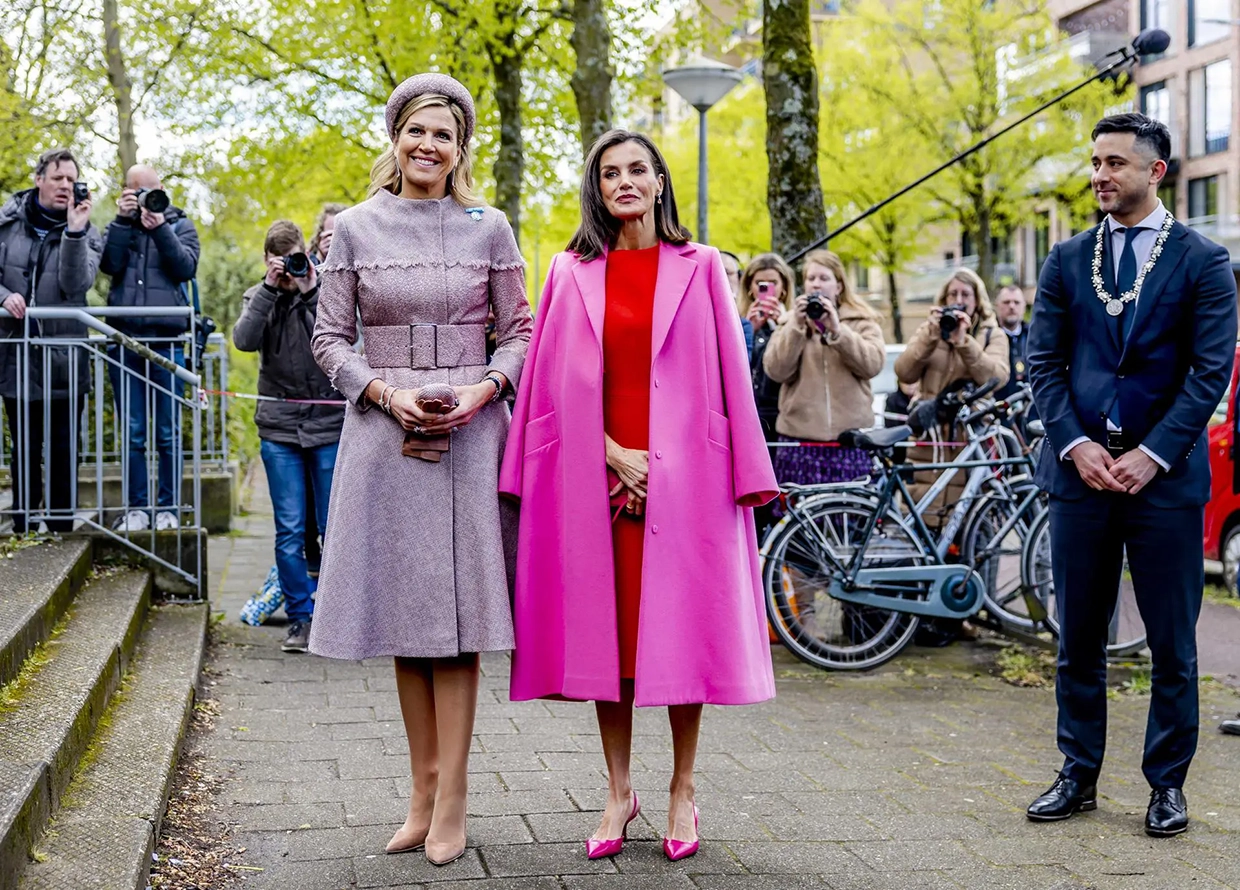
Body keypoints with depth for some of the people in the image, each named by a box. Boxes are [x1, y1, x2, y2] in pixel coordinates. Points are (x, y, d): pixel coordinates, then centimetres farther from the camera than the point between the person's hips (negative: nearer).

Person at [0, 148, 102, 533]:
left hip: (65, 359, -1)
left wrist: (74, 232, -24)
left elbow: (76, 285, -14)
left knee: (64, 450, 5)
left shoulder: (85, 231, 1)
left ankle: (62, 528, 15)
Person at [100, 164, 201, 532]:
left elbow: (187, 267, -4)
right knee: (132, 432, 2)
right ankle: (136, 507, 8)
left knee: (168, 432, 1)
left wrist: (160, 229, -12)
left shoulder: (180, 225, 12)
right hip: (124, 339, 1)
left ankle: (168, 508, 7)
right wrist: (123, 220, -8)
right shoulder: (119, 225, 15)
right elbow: (109, 264, -2)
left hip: (167, 339, -1)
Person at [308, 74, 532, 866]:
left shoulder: (489, 229, 6)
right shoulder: (355, 229, 6)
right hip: (386, 435, 1)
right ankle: (425, 792, 15)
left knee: (455, 612, -3)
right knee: (403, 610, 5)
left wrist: (483, 388, -9)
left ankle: (450, 802, 2)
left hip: (470, 434, -1)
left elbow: (521, 330, 8)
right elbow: (331, 338, 7)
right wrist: (388, 393, -9)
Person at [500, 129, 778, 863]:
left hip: (683, 474, -1)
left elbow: (729, 378, 3)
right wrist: (612, 454, -8)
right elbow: (556, 384, 4)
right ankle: (620, 791, 16)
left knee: (683, 628, 1)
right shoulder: (571, 273, 9)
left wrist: (742, 474, -5)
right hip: (596, 474, 1)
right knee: (605, 630, 4)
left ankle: (683, 790, 13)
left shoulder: (698, 267, 6)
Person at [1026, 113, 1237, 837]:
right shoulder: (1067, 261, 10)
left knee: (1173, 643, 4)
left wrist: (1153, 454, -13)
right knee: (1078, 637, 9)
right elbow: (1045, 362, 6)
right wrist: (1075, 444, -8)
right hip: (1080, 469, 3)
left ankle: (1168, 784, 16)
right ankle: (1080, 776, 20)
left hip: (1165, 474, -3)